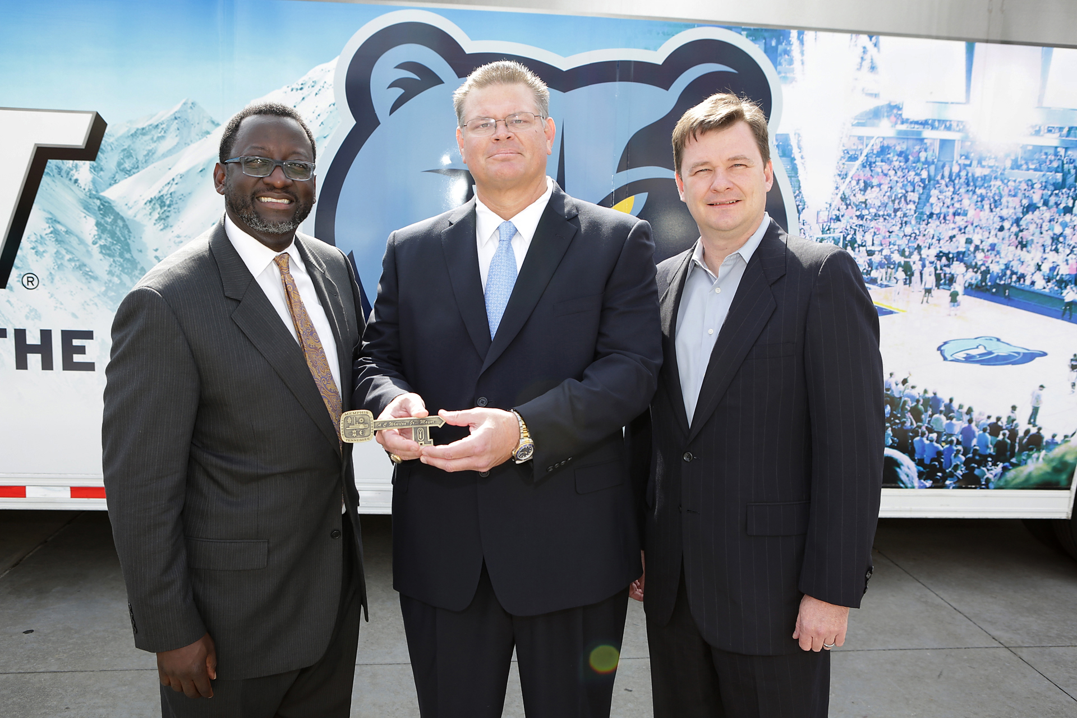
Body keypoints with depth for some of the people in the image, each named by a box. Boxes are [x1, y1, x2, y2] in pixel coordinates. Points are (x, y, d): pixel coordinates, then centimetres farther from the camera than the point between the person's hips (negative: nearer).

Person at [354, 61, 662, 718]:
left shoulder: (620, 241, 0)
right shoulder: (410, 250, 10)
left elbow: (633, 368, -10)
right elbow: (377, 359, 10)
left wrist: (524, 428, -24)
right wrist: (391, 403, -14)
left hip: (572, 545, -2)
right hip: (441, 547, 3)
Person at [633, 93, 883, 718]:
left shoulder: (824, 276, -9)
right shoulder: (662, 282, 8)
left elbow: (853, 446, -12)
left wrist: (833, 590, -14)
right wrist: (637, 545, 10)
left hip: (773, 593, -5)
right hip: (672, 584, 5)